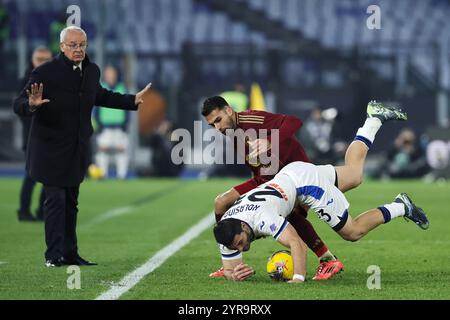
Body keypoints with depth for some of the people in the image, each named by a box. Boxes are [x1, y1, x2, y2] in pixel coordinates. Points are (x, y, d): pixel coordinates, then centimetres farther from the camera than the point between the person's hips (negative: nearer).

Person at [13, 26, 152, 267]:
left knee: (71, 202, 13)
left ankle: (70, 254, 20)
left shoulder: (91, 71, 5)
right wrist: (31, 105, -41)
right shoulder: (45, 73, -16)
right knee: (55, 200, -8)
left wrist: (133, 101, 24)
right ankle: (54, 255, -2)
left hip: (76, 151, 7)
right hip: (51, 150, -6)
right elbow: (19, 105, -18)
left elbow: (99, 96, 24)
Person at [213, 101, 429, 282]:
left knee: (353, 232, 1)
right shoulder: (228, 234, -21)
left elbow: (298, 244, -45)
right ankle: (374, 120, 45)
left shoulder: (263, 219, -40)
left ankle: (400, 208, 18)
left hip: (303, 179, -6)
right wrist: (234, 275, -35)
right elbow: (228, 270, -12)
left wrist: (298, 279, -54)